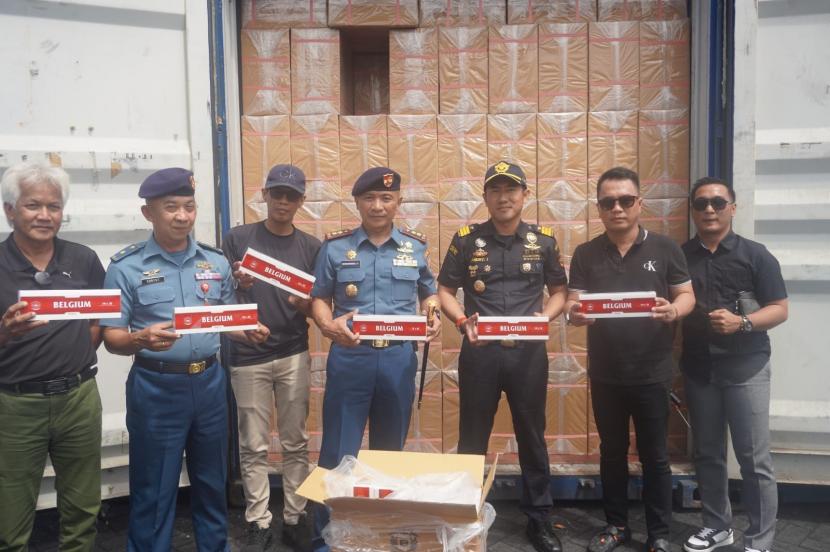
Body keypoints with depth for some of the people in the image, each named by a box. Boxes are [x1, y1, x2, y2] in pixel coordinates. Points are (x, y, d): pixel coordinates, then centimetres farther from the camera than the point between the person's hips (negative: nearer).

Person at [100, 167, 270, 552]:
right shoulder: (126, 267, -6)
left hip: (209, 382, 4)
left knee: (212, 481, 18)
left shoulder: (216, 262, 6)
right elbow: (112, 338, -7)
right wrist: (142, 339, -28)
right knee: (153, 491, 7)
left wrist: (249, 332, -8)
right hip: (156, 387, -4)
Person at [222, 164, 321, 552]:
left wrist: (305, 305, -15)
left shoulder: (311, 247, 6)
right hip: (248, 357, -1)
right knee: (254, 446, 6)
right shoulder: (238, 239, 1)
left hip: (294, 355, 2)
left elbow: (317, 307, 7)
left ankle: (295, 518, 21)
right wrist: (237, 284, -20)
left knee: (295, 443, 9)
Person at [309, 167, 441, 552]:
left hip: (399, 357, 2)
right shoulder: (335, 247, 1)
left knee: (390, 450, 15)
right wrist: (329, 324, -17)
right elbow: (319, 298, 4)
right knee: (339, 451, 2)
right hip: (350, 356, -2)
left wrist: (432, 319, -5)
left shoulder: (416, 247, 6)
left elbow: (429, 293, 16)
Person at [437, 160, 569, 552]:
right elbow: (445, 290, 4)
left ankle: (540, 520, 27)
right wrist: (462, 321, -14)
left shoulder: (544, 240, 3)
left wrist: (544, 317, -11)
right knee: (472, 440, 10)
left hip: (528, 351, 1)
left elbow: (560, 292, 9)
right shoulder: (466, 239, 0)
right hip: (479, 351, 0)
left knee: (532, 438, 12)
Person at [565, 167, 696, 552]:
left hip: (652, 372, -2)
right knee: (612, 452, 15)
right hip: (605, 373, 2)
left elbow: (687, 295, 1)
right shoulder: (585, 254, 2)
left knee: (654, 456, 9)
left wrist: (674, 310, -22)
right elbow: (573, 304, -1)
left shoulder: (665, 249, -2)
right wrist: (574, 313, -26)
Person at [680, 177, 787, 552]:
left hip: (745, 368, -3)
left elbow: (780, 309, -4)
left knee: (754, 459, 0)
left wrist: (741, 322, -19)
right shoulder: (680, 256, 6)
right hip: (698, 368, 3)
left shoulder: (754, 255, -2)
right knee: (707, 454, 13)